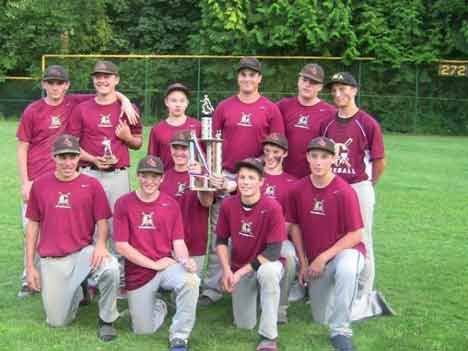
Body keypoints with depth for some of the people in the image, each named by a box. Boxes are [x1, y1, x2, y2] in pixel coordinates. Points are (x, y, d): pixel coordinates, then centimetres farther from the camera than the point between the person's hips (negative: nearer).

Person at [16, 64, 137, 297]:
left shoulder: (75, 103, 3)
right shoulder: (33, 111, 0)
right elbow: (22, 148, 2)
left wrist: (124, 100, -11)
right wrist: (25, 182, -4)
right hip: (36, 180, -1)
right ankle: (28, 279, 15)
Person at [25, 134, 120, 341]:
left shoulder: (91, 185, -4)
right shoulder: (40, 185, 1)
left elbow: (102, 221, -1)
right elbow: (33, 225, 7)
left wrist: (100, 244, -23)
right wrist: (30, 266, 5)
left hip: (83, 253, -2)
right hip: (51, 261, 2)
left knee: (111, 268, -34)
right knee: (58, 322, 2)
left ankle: (106, 320, -9)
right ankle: (77, 291, 35)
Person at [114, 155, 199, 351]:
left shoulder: (171, 205, 1)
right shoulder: (124, 203, -6)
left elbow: (178, 241, 0)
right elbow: (121, 246, -9)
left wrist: (185, 261, -22)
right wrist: (154, 264, -12)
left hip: (167, 265, 1)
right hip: (138, 272, 0)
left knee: (190, 280, -33)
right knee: (143, 330, 5)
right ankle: (157, 307, 41)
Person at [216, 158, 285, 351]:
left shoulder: (272, 208, -23)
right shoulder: (227, 204, -11)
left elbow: (273, 251, -24)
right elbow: (221, 241, 0)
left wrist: (240, 272, -24)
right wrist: (227, 271, -14)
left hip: (266, 264, -4)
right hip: (238, 270, 4)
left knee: (268, 271, -41)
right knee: (244, 324, 4)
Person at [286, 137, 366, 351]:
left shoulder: (344, 192, -18)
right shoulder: (298, 189, -6)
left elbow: (355, 235, -15)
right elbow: (295, 226, 4)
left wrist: (324, 258, -18)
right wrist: (304, 263, 1)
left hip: (345, 251, -4)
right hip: (315, 261, 5)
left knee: (346, 269, -42)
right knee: (321, 319, 10)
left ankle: (340, 331, -28)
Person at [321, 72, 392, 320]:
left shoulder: (368, 124, -10)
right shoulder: (327, 124, 5)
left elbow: (379, 162, -4)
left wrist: (367, 184, 6)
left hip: (359, 189, -5)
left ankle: (363, 299, 13)